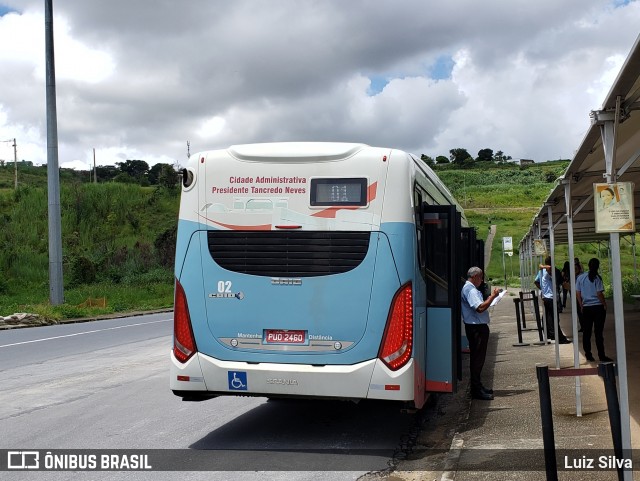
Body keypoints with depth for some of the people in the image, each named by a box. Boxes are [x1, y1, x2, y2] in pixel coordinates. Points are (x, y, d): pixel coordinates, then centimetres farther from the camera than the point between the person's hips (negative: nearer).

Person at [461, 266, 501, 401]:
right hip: (476, 328, -11)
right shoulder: (470, 290, -16)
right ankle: (476, 390, -3)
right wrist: (492, 296, -19)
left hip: (476, 327, 11)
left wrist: (489, 299, 16)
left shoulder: (469, 288, 18)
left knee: (478, 358, 16)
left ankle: (478, 386, 25)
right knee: (478, 358, -7)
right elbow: (480, 308, -26)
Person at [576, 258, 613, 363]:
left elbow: (578, 293, 6)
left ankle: (588, 355, 11)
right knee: (598, 332, -1)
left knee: (586, 332, 8)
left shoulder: (580, 277, 4)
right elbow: (599, 294, -12)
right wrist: (605, 304, 0)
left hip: (586, 308, 3)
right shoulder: (597, 278, -9)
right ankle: (601, 356, 0)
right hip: (598, 307, -3)